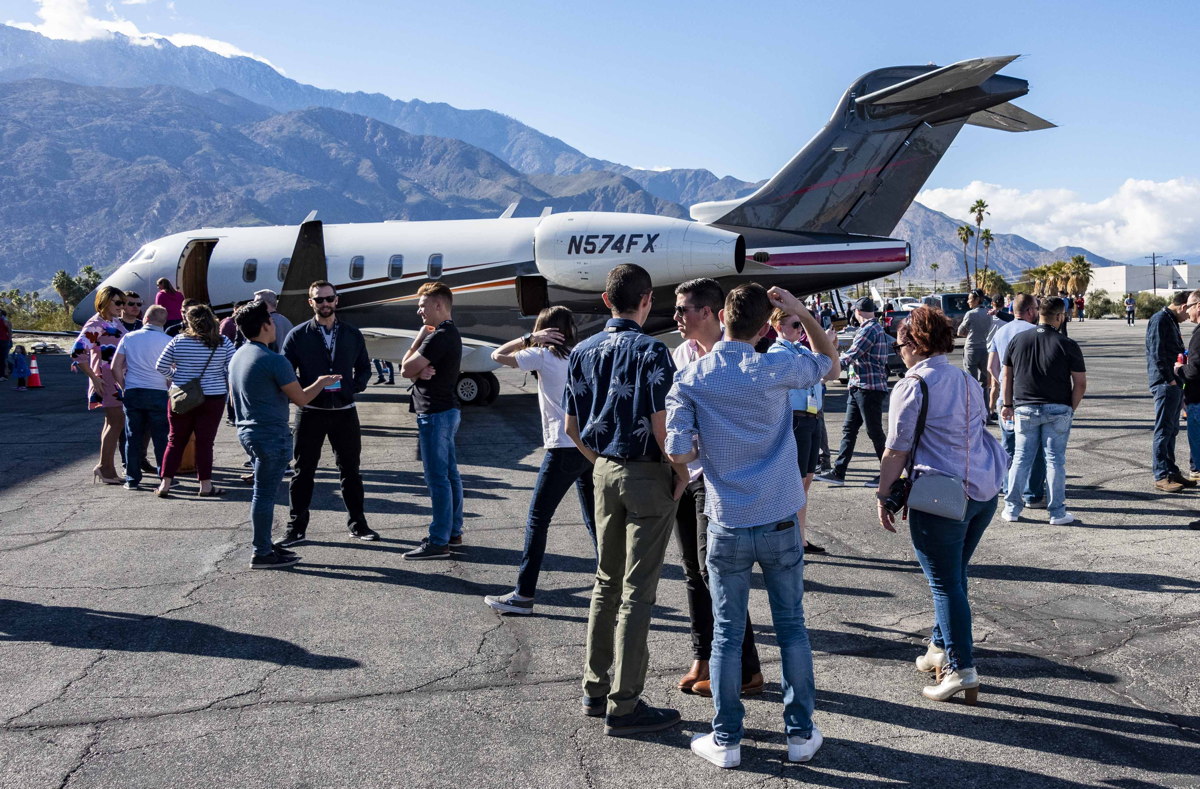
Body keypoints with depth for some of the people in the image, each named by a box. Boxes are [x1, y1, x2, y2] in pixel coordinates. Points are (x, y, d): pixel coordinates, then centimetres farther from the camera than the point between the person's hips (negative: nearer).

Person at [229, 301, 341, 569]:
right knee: (265, 494, -3)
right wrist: (321, 383, 4)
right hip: (271, 435, -9)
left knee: (263, 493, 17)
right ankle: (262, 554, 2)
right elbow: (301, 398, -13)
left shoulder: (237, 356, 11)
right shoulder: (273, 361, -18)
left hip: (247, 431, 9)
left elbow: (234, 397, 21)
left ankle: (265, 545, 25)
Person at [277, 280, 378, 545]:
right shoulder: (297, 335, 0)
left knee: (350, 470, 10)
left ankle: (357, 524, 21)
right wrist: (306, 390, -16)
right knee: (304, 471, 4)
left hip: (345, 412, 2)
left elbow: (364, 367, 15)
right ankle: (296, 528, 14)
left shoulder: (352, 334, 8)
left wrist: (355, 386, -5)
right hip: (311, 412, -2)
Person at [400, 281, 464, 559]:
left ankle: (439, 542, -4)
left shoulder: (439, 336, -19)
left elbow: (406, 368, -16)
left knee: (438, 478, -7)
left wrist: (420, 336, -5)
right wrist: (421, 371, -13)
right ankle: (453, 531, 25)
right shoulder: (450, 333, 15)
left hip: (435, 414, -11)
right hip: (447, 410, 11)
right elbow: (408, 370, 11)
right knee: (449, 474, 15)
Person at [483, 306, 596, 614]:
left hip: (564, 449, -6)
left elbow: (498, 355, 0)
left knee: (537, 519, 1)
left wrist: (530, 338, 2)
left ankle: (524, 595, 4)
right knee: (594, 519, 16)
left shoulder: (543, 356, -5)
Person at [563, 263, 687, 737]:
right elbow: (660, 424, -19)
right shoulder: (650, 351, -14)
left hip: (604, 472, 7)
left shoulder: (582, 352, 6)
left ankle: (595, 689, 26)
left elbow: (572, 427, 9)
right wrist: (681, 471, -5)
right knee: (637, 591, 0)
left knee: (607, 581, 18)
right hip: (647, 476, -7)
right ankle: (623, 706, 7)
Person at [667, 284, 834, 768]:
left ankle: (726, 741, 19)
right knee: (792, 627, 13)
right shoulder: (775, 370, -8)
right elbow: (828, 359, 12)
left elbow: (678, 452, -11)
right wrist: (801, 313, 5)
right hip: (780, 523, 0)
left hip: (728, 526, 0)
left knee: (727, 633, 10)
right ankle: (801, 734, 23)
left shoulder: (690, 379, -6)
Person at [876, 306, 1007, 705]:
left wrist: (883, 496, -3)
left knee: (945, 583, 1)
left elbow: (896, 451, -12)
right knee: (954, 575, 20)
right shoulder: (969, 383, 11)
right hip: (985, 491, 8)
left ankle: (962, 669, 4)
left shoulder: (911, 387, -12)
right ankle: (941, 646, 33)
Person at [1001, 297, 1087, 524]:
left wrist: (1007, 404, 17)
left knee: (1021, 458, 9)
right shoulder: (1068, 345, -8)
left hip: (1024, 409, 3)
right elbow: (1080, 384, -6)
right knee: (1055, 460, 4)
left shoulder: (1018, 340, 2)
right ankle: (1057, 513, 9)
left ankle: (1011, 508, 11)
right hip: (1057, 411, -2)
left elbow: (1007, 376, 9)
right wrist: (1071, 409, 6)